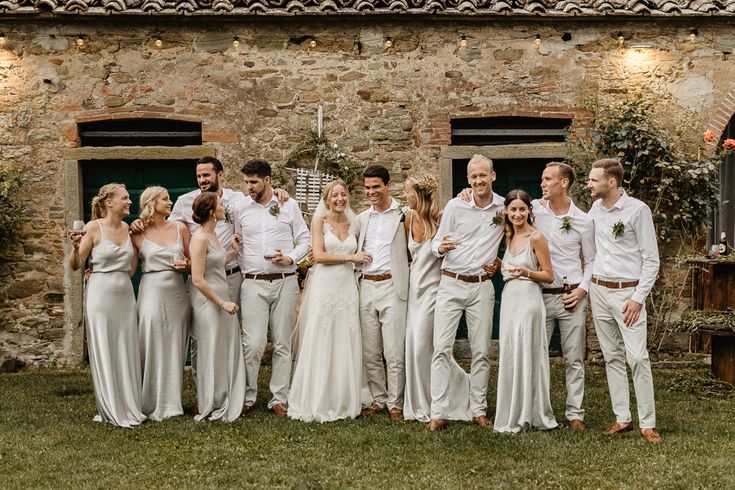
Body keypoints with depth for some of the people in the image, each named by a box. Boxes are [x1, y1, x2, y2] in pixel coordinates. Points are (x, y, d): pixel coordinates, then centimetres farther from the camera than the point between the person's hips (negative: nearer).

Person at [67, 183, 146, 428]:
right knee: (104, 353, 2)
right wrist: (75, 246, -22)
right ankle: (111, 411, 11)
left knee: (126, 352, 7)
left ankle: (129, 408, 17)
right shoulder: (93, 227, -6)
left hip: (125, 295, 5)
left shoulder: (129, 229, 8)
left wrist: (118, 276, 3)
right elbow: (75, 265, -7)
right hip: (101, 295, -5)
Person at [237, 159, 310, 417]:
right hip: (253, 283, 0)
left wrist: (290, 258, -10)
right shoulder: (241, 208, 7)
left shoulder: (289, 205, 5)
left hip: (285, 282, 0)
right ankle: (247, 397, 7)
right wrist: (243, 271, 1)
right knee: (253, 344, -8)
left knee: (282, 344, 4)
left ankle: (279, 399, 12)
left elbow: (305, 239, 7)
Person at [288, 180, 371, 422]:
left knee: (345, 345, 5)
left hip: (347, 287, 4)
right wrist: (351, 257, -8)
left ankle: (344, 402, 14)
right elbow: (319, 255, -10)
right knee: (320, 345, 0)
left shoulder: (352, 224, 13)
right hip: (323, 286, -4)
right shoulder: (320, 220, 0)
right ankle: (316, 402, 9)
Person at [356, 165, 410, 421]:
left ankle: (395, 403, 8)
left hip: (392, 287, -5)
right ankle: (378, 399, 20)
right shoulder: (362, 218, 16)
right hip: (366, 287, 5)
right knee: (370, 352, 9)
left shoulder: (403, 215, 0)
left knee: (394, 352, -3)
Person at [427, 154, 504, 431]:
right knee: (442, 348, -8)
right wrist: (441, 247, -20)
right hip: (451, 284, -1)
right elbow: (436, 244, 3)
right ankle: (438, 414, -6)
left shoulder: (505, 207, 3)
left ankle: (479, 411, 15)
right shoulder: (455, 206, -1)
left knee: (481, 351, 5)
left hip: (482, 286, 1)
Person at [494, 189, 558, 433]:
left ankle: (528, 416, 6)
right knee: (509, 357, 8)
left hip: (528, 300, -7)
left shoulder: (536, 238, -8)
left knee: (526, 356, -4)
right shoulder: (508, 236, 13)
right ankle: (512, 416, 17)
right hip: (508, 299, 7)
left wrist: (526, 272, -21)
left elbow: (548, 275, -6)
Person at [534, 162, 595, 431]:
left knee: (574, 359, 4)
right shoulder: (535, 210, 0)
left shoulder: (583, 220, 1)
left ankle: (575, 414, 12)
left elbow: (591, 261, 8)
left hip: (572, 297, 0)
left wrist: (582, 289, -4)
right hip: (541, 295, 1)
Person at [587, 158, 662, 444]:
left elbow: (651, 260, -8)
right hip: (599, 290, 6)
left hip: (628, 292, -6)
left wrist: (638, 298, -14)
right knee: (612, 357, 8)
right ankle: (622, 419, 15)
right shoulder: (595, 209, 8)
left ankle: (647, 424, -3)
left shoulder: (637, 210, -9)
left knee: (637, 358, -10)